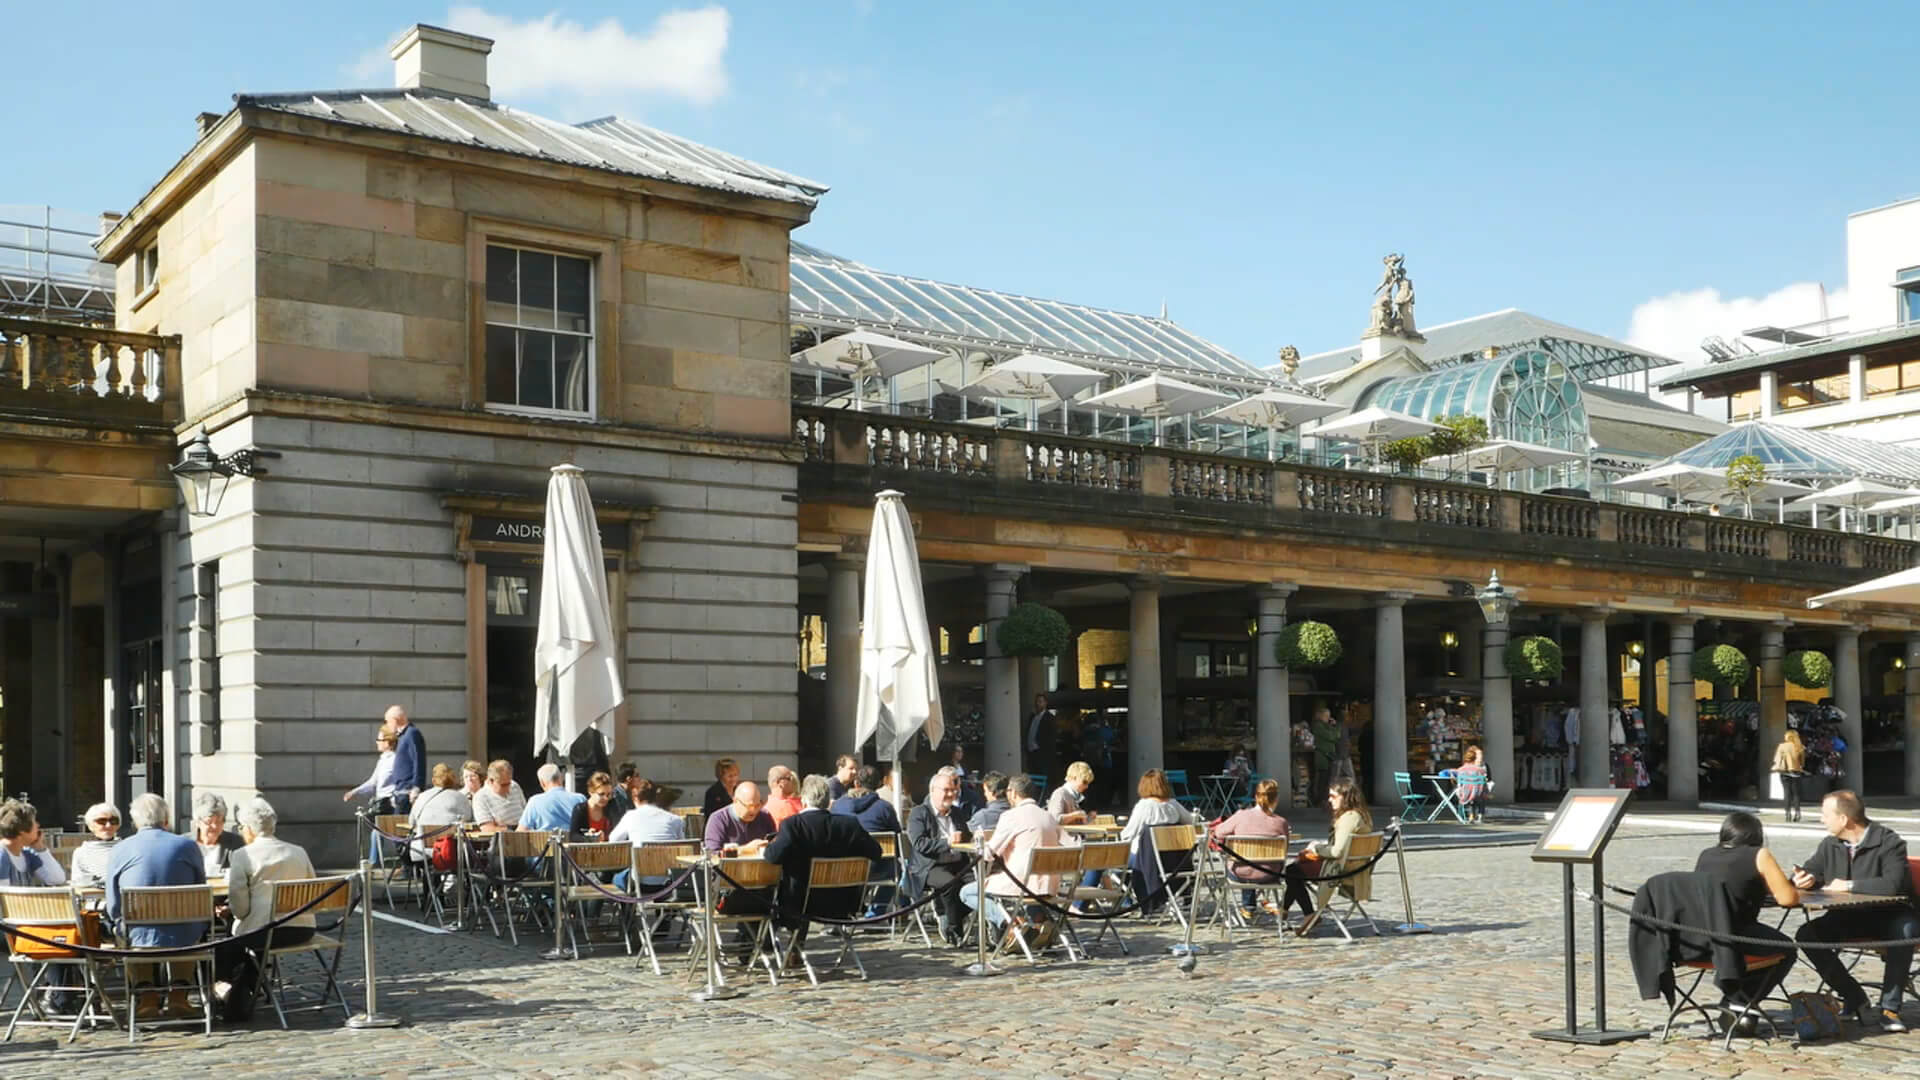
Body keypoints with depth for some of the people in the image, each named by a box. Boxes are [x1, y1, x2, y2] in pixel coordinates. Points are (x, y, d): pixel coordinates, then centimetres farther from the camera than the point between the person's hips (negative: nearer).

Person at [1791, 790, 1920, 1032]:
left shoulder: (1888, 842, -14)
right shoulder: (1830, 844, 5)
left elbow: (1893, 884, -30)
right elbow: (1810, 871, 17)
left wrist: (1849, 885, -23)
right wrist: (1805, 879, -8)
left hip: (1888, 915, -5)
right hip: (1848, 917, 6)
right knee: (1807, 935, -17)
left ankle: (1889, 1007, -25)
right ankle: (1855, 1000, -8)